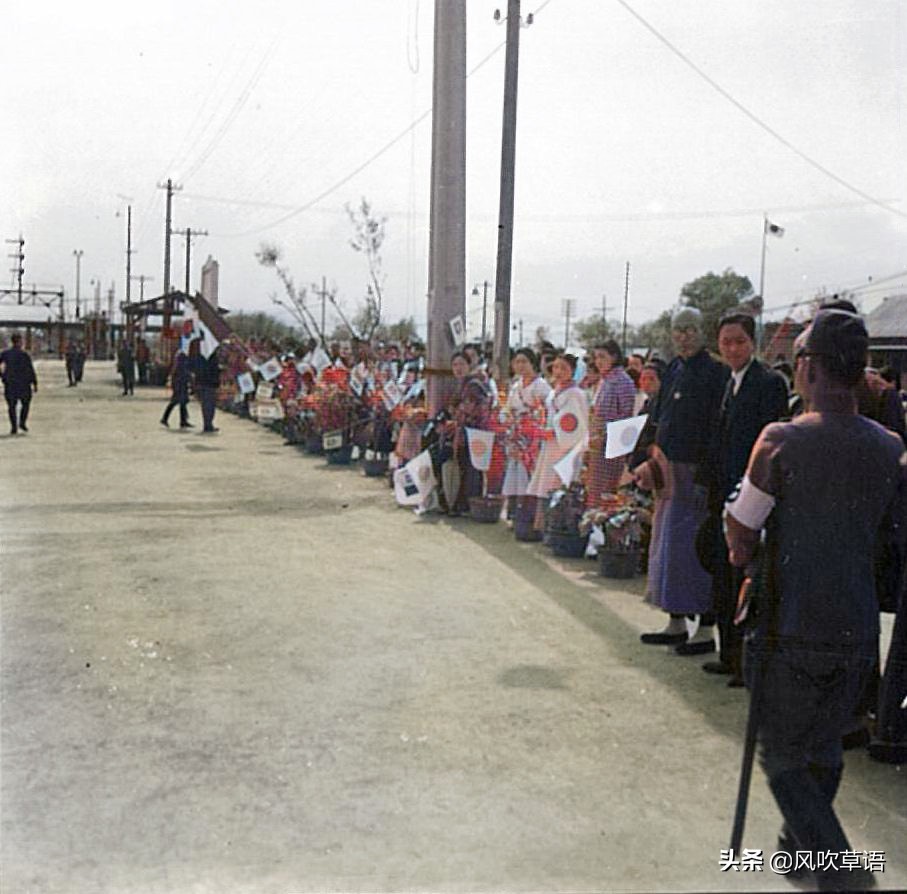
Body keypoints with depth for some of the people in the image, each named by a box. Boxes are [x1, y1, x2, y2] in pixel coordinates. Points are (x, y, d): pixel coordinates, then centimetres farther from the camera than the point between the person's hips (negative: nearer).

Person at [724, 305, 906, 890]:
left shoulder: (782, 441, -15)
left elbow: (741, 537, -11)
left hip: (794, 633, -5)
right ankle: (802, 843, 40)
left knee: (785, 759, 10)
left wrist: (745, 555, 9)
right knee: (825, 750, 23)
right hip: (859, 632, 5)